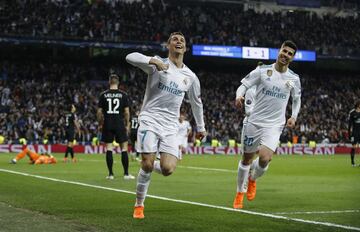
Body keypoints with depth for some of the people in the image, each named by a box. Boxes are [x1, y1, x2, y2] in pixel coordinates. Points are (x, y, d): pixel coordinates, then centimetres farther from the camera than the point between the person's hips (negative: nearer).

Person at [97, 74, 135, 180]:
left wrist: (100, 124, 12)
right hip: (120, 124, -1)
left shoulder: (103, 95, 2)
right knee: (124, 148, 4)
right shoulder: (123, 95, -1)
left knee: (109, 148, 5)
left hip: (107, 124, 1)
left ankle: (110, 173, 3)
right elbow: (126, 112, -2)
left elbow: (99, 112, 1)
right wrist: (127, 124, 7)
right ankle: (126, 173, 2)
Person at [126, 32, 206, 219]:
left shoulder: (190, 77, 11)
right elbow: (130, 57, -18)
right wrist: (153, 61, -32)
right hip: (150, 120, -3)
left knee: (168, 169, -13)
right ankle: (139, 205, 8)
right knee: (147, 165, -12)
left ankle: (150, 165, 23)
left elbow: (196, 102, 26)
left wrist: (200, 127, 32)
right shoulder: (158, 64, -2)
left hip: (170, 126, 3)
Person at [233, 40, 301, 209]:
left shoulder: (294, 79, 1)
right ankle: (240, 193, 31)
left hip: (274, 125, 0)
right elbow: (244, 85, -3)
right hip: (254, 121, 0)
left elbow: (297, 99, 18)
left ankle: (253, 179, 15)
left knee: (264, 159, -20)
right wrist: (239, 96, -25)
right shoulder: (262, 71, -5)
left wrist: (293, 116, 4)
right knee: (247, 159, 10)